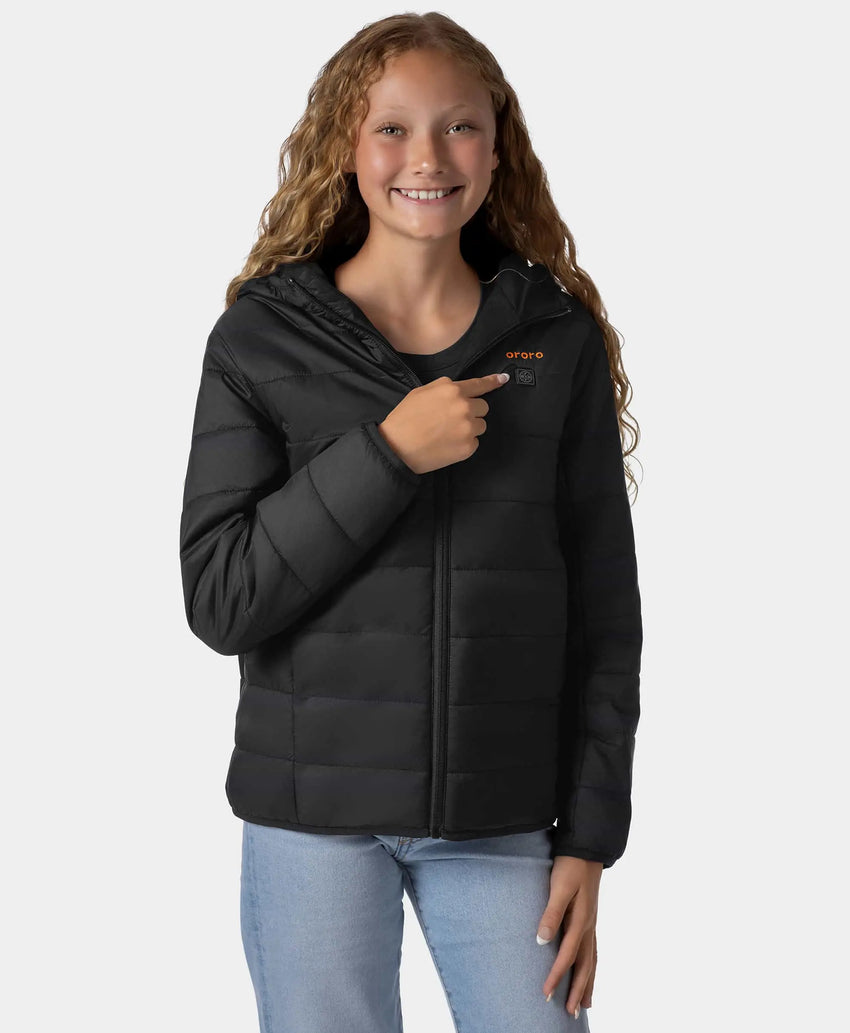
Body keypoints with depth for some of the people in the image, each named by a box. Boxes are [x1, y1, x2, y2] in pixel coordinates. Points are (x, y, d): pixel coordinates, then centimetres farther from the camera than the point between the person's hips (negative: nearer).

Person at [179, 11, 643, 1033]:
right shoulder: (262, 339, -2)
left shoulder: (561, 342, 2)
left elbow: (604, 611, 4)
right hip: (314, 810, -1)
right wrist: (386, 452, -17)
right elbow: (217, 599, -8)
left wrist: (589, 837, 0)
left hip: (501, 820, 1)